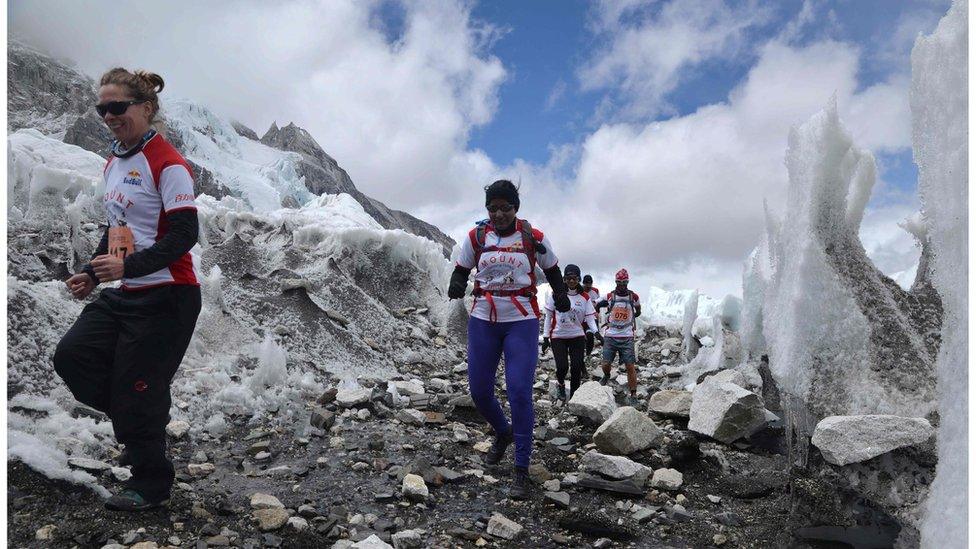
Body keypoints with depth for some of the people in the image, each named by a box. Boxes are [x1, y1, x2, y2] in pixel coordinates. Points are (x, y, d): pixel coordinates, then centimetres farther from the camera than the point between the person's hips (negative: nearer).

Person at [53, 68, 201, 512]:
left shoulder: (167, 163, -13)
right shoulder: (113, 163, 14)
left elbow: (184, 234, -19)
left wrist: (129, 266, -26)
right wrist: (92, 273, 13)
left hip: (166, 297, -9)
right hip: (123, 294, 9)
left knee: (136, 388, -1)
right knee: (71, 355, 3)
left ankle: (151, 485, 20)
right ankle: (141, 428, 23)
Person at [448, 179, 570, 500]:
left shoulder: (533, 238, -2)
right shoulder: (475, 237, 2)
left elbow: (552, 271, 11)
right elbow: (461, 270, 10)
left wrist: (561, 294, -7)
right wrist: (456, 284, -13)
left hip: (522, 321, -3)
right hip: (483, 320, 3)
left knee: (519, 391, -12)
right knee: (479, 391, 7)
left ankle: (522, 470, 0)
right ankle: (503, 432, 39)